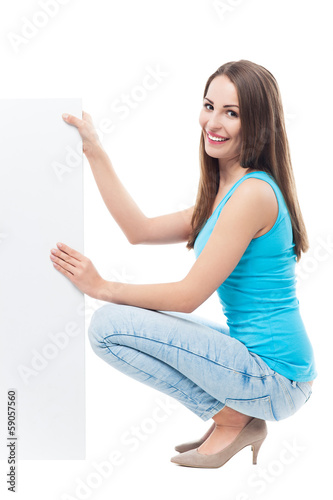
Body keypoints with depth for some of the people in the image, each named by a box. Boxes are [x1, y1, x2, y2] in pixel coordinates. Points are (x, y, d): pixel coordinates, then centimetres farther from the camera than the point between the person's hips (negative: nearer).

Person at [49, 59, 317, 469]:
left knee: (109, 325, -14)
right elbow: (140, 230, 9)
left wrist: (104, 288, -7)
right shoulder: (223, 192, 10)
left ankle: (232, 420, -1)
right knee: (141, 318, 25)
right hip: (258, 358, 10)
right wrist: (94, 151, 11)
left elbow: (189, 295, -17)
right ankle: (237, 417, 14)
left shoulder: (253, 192, -19)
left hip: (274, 378, -10)